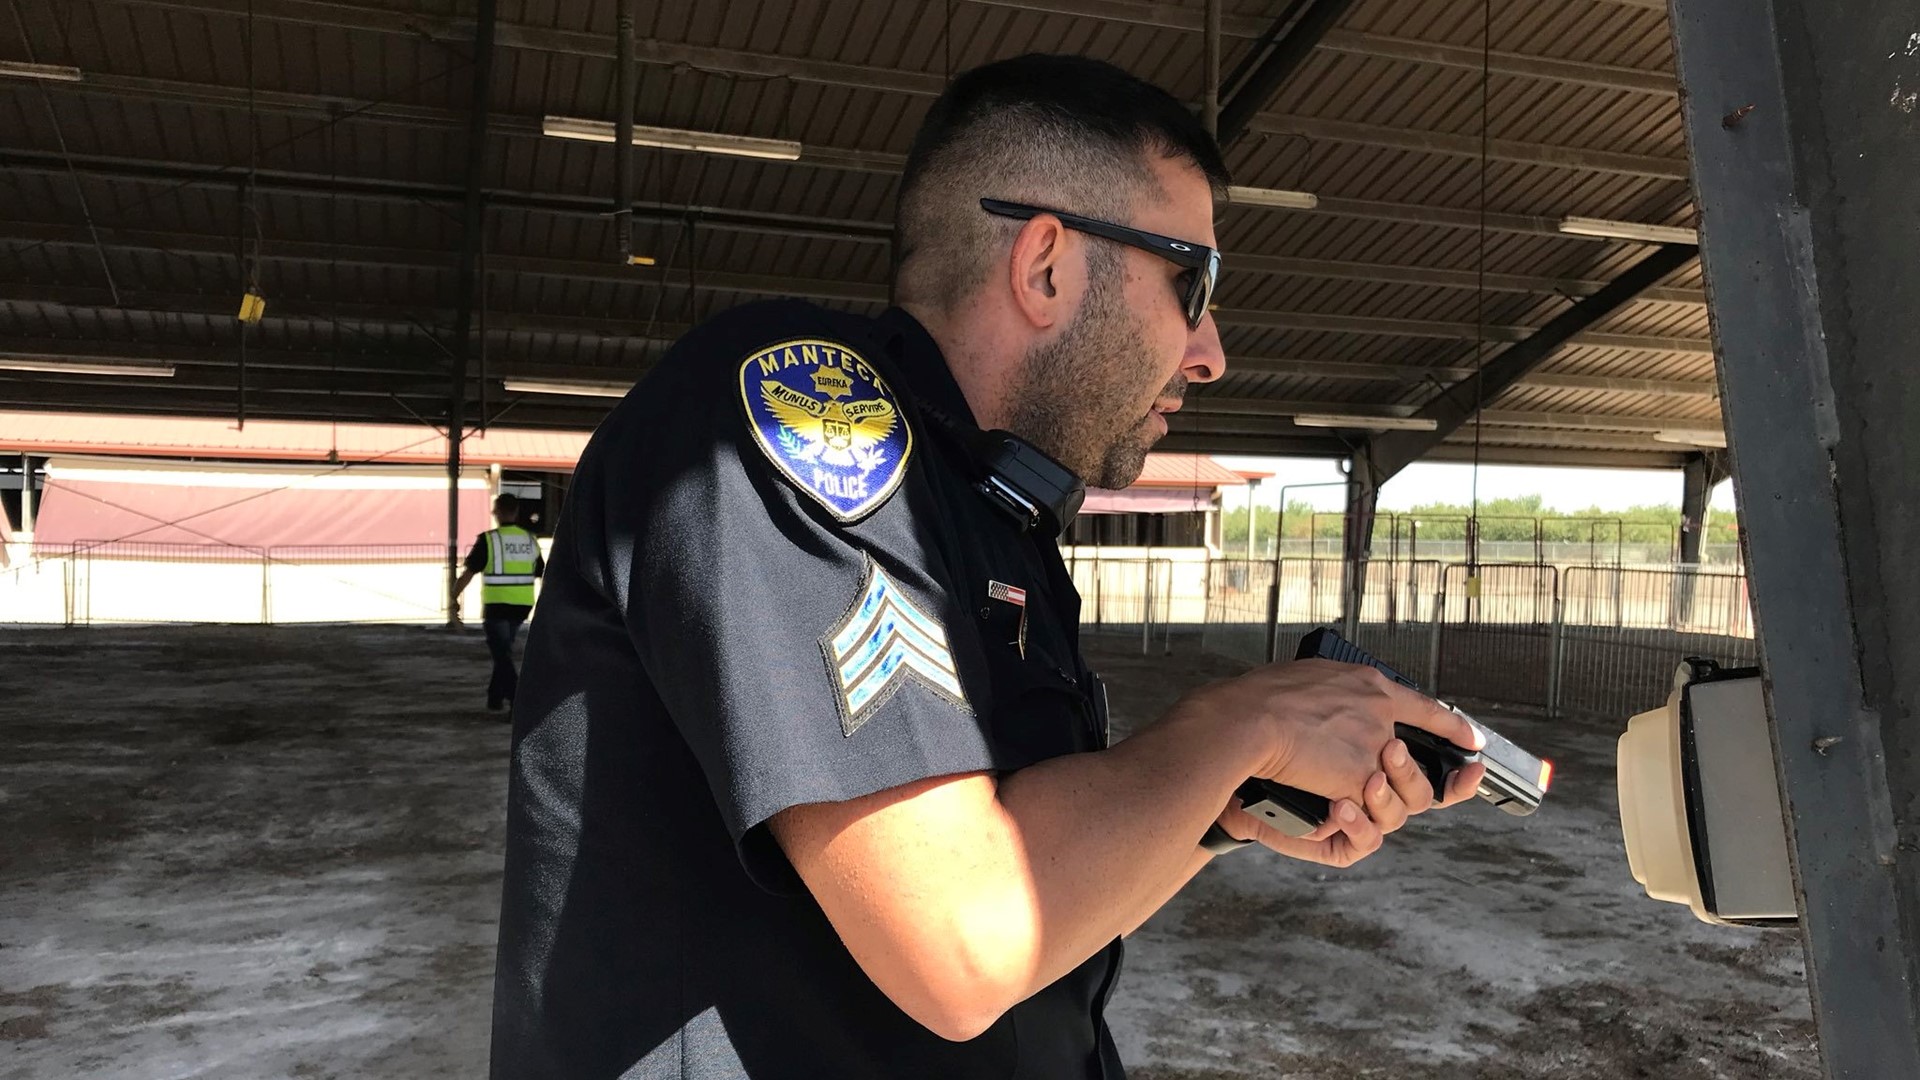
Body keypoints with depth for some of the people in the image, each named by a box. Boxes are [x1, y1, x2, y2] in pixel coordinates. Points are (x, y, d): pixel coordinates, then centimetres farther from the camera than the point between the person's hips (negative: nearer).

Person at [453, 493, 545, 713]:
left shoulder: (488, 540, -10)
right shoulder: (530, 540, 6)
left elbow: (468, 573, -11)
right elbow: (543, 574, 12)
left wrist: (454, 599, -2)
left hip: (496, 606, -5)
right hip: (522, 606, 5)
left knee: (502, 656, -1)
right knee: (503, 651, 21)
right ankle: (495, 699, 27)